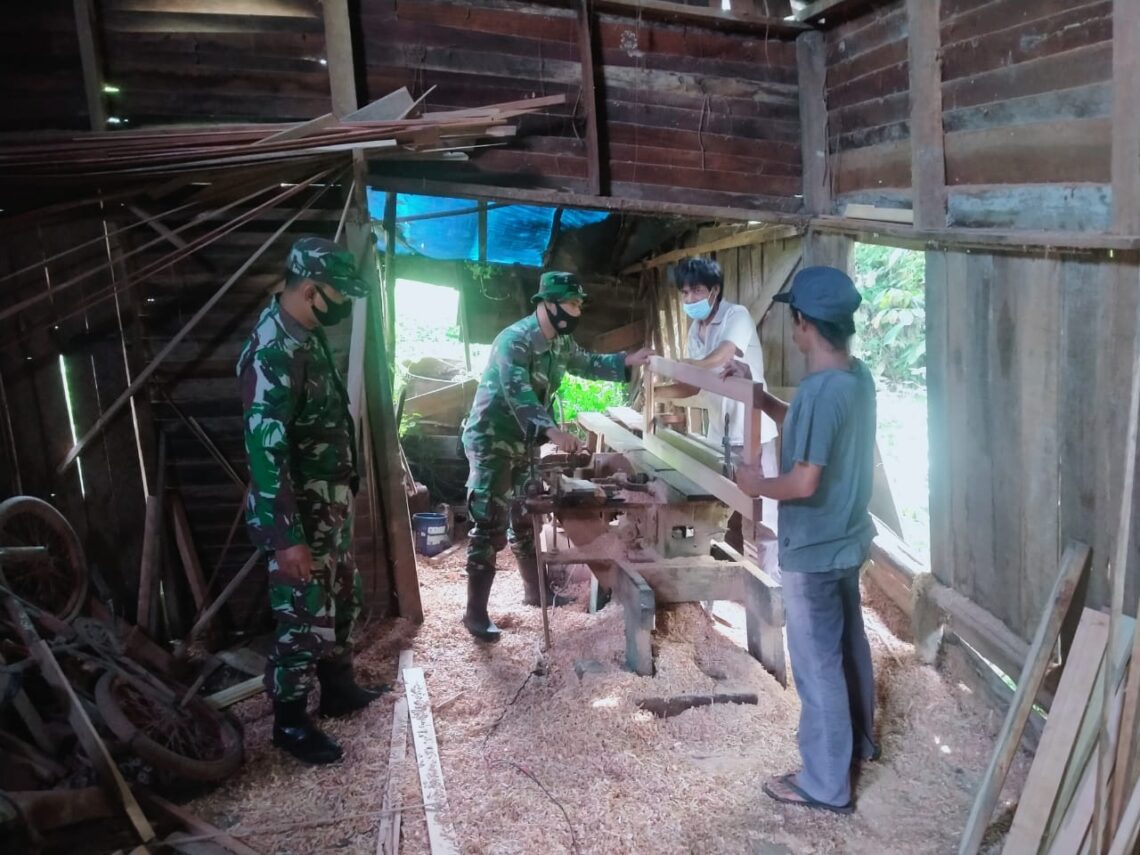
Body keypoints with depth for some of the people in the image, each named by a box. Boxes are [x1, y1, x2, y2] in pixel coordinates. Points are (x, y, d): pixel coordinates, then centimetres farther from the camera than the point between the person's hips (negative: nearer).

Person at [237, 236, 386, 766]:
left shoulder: (309, 338, 6)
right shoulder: (272, 354, -25)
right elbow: (264, 452, -28)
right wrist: (286, 537, -27)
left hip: (331, 506, 10)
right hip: (300, 516, -10)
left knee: (342, 600, 22)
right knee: (305, 618, 3)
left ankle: (339, 690, 40)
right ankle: (290, 724, 21)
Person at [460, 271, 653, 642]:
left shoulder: (561, 341, 5)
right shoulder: (514, 340, -24)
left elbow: (586, 363, 23)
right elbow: (518, 394, -37)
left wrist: (628, 360, 10)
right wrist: (553, 431, -51)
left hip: (525, 441, 9)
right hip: (492, 440, -9)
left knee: (525, 518, 19)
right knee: (491, 526, -9)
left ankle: (535, 590, 35)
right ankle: (475, 612, -2)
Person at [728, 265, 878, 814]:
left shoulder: (820, 390, -27)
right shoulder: (857, 377, 2)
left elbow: (804, 482, -28)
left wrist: (757, 485, -10)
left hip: (813, 552, -9)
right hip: (847, 540, 9)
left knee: (818, 665, 4)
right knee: (848, 645, 25)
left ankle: (825, 785, 18)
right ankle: (860, 742, 44)